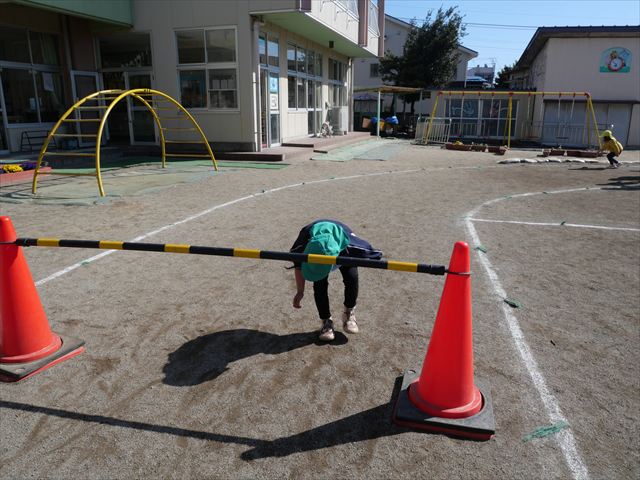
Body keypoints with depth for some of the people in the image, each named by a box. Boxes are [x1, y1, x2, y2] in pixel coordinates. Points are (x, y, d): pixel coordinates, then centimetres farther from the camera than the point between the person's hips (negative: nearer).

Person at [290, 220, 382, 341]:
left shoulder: (349, 242, -47)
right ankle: (326, 322, 2)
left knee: (351, 277, -22)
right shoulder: (305, 238, -41)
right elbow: (298, 265, -18)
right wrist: (300, 292, -12)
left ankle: (349, 313, 3)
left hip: (344, 252, -1)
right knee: (319, 284, -17)